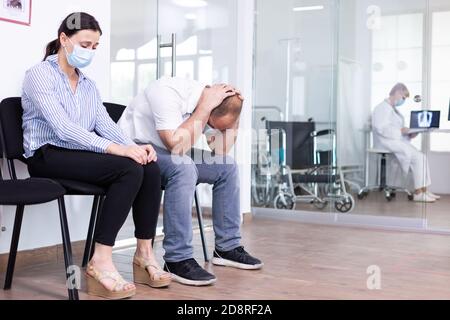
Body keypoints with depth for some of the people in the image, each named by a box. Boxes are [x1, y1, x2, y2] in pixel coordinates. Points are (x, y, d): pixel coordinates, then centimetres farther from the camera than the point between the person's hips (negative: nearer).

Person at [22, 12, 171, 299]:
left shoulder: (89, 85, 19)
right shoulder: (40, 75, -6)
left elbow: (106, 124, 6)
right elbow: (62, 127, -20)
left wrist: (134, 146, -15)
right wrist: (115, 148, -29)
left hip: (80, 154, 7)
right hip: (49, 155, -7)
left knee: (150, 168, -18)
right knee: (129, 170, -29)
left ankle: (145, 253, -11)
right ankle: (101, 262, -28)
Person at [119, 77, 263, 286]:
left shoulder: (211, 105, -7)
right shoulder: (169, 92, -29)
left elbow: (222, 151, -8)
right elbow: (177, 146, -35)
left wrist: (235, 106, -16)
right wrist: (205, 106, -32)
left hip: (169, 152, 8)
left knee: (227, 167, -2)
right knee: (183, 168, -34)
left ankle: (227, 247, 8)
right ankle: (177, 260, -28)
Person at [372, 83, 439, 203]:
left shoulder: (394, 109, 23)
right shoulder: (383, 108, -9)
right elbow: (381, 128, -21)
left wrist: (409, 135, 5)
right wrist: (400, 131, -21)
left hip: (398, 141, 10)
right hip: (388, 142, -10)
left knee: (422, 157, -5)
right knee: (418, 157, -19)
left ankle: (425, 190, -9)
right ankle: (418, 193, -15)